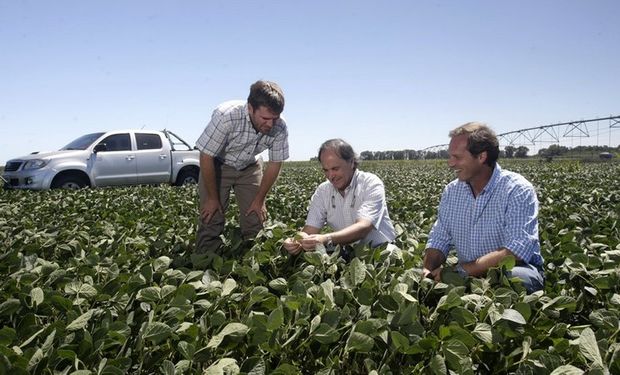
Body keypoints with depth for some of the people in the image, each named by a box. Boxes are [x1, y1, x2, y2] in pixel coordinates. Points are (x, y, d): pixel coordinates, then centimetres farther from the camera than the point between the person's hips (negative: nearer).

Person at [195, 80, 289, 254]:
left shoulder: (280, 127, -25)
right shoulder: (226, 116, -36)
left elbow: (275, 164, -9)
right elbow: (206, 157, -25)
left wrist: (259, 200, -4)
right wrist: (212, 198, -16)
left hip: (250, 167, 3)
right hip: (217, 165, -3)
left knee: (255, 222, -3)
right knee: (211, 221, -10)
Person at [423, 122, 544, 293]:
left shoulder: (518, 191, -15)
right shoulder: (451, 191, 4)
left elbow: (515, 251, -26)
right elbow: (439, 241, 5)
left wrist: (461, 271, -29)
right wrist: (427, 269, -16)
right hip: (467, 277, 4)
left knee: (515, 277, -37)